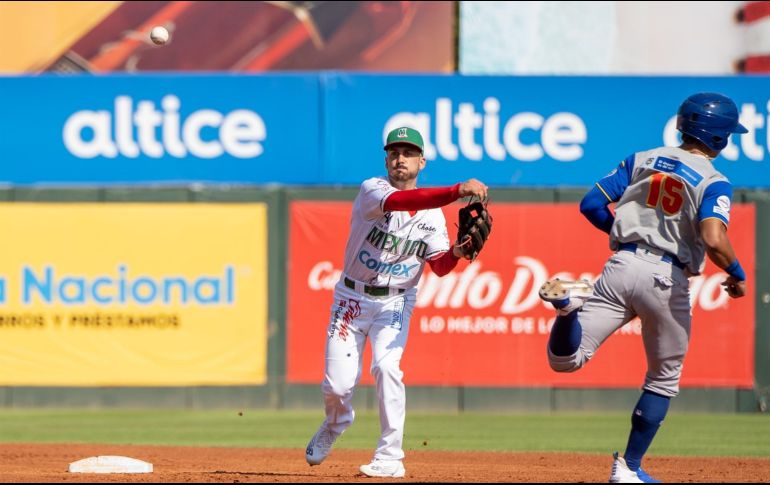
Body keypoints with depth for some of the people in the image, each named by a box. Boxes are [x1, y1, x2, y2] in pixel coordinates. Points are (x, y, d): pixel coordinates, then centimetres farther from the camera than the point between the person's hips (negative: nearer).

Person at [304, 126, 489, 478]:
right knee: (337, 385, -6)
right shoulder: (372, 190, -12)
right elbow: (400, 201, -34)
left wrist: (459, 251, -28)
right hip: (352, 299, -1)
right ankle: (337, 422, 32)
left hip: (395, 303, 1)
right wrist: (459, 191, -44)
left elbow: (440, 267, -4)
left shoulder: (432, 215, 1)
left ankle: (390, 459, -16)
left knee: (386, 366, -23)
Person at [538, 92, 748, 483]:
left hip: (622, 264, 3)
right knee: (664, 379, 18)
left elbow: (591, 204, 8)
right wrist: (737, 275, -2)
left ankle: (570, 302, -31)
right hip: (667, 278, -3)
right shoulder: (713, 183, -3)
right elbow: (713, 239, -20)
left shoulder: (641, 161, 11)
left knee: (564, 359, 0)